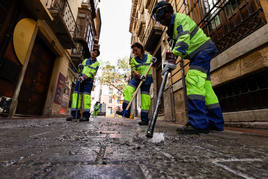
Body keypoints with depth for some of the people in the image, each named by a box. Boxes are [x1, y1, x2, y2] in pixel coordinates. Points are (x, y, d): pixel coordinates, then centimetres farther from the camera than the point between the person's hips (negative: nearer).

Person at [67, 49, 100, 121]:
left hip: (88, 80, -5)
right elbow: (80, 70, 25)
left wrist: (83, 77, -23)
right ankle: (75, 114, -5)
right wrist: (80, 67, 2)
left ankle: (86, 116, -15)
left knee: (86, 95, -15)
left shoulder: (97, 63, 6)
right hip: (81, 78, 5)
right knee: (76, 94, -7)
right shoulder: (85, 60, 22)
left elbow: (92, 72, -9)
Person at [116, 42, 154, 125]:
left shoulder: (149, 56, 7)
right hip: (137, 78, 2)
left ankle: (145, 119, 2)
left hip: (147, 78, -1)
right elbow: (134, 70, -5)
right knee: (128, 89, -24)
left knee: (145, 98, -6)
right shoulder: (133, 60, 7)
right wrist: (139, 75, -24)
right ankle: (126, 111, -22)